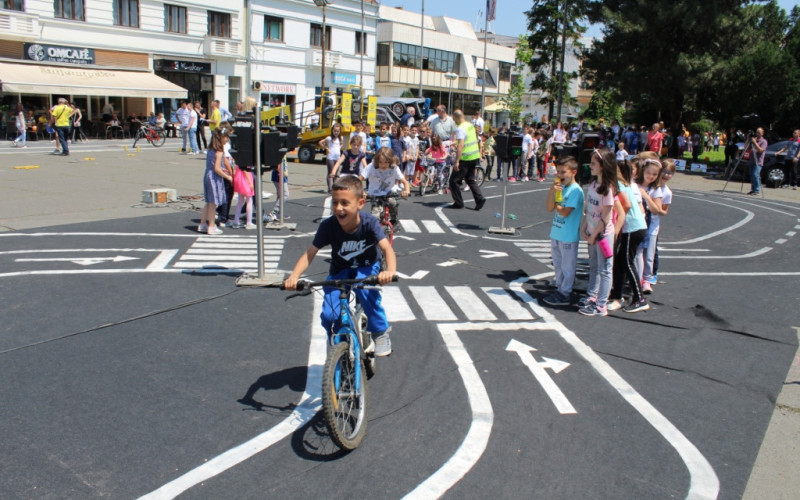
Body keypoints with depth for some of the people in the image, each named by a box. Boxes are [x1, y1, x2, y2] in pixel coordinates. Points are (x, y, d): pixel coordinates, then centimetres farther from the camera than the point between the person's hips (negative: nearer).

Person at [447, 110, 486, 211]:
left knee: (454, 180, 3)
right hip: (475, 157, 9)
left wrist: (457, 161, -28)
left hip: (466, 158, -9)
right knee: (470, 179, 19)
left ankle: (458, 203, 5)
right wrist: (455, 143, 37)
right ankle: (480, 199, 6)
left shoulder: (460, 128, -17)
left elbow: (460, 145, -26)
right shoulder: (471, 125, 10)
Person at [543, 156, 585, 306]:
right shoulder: (560, 187, 6)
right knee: (558, 265, 19)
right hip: (556, 233, 8)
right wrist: (552, 191, -14)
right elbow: (550, 208, -2)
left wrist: (555, 204, -5)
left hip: (568, 236, -8)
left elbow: (565, 212, -21)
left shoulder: (576, 190, -15)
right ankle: (559, 289, 32)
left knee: (567, 267, 5)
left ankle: (564, 295, 13)